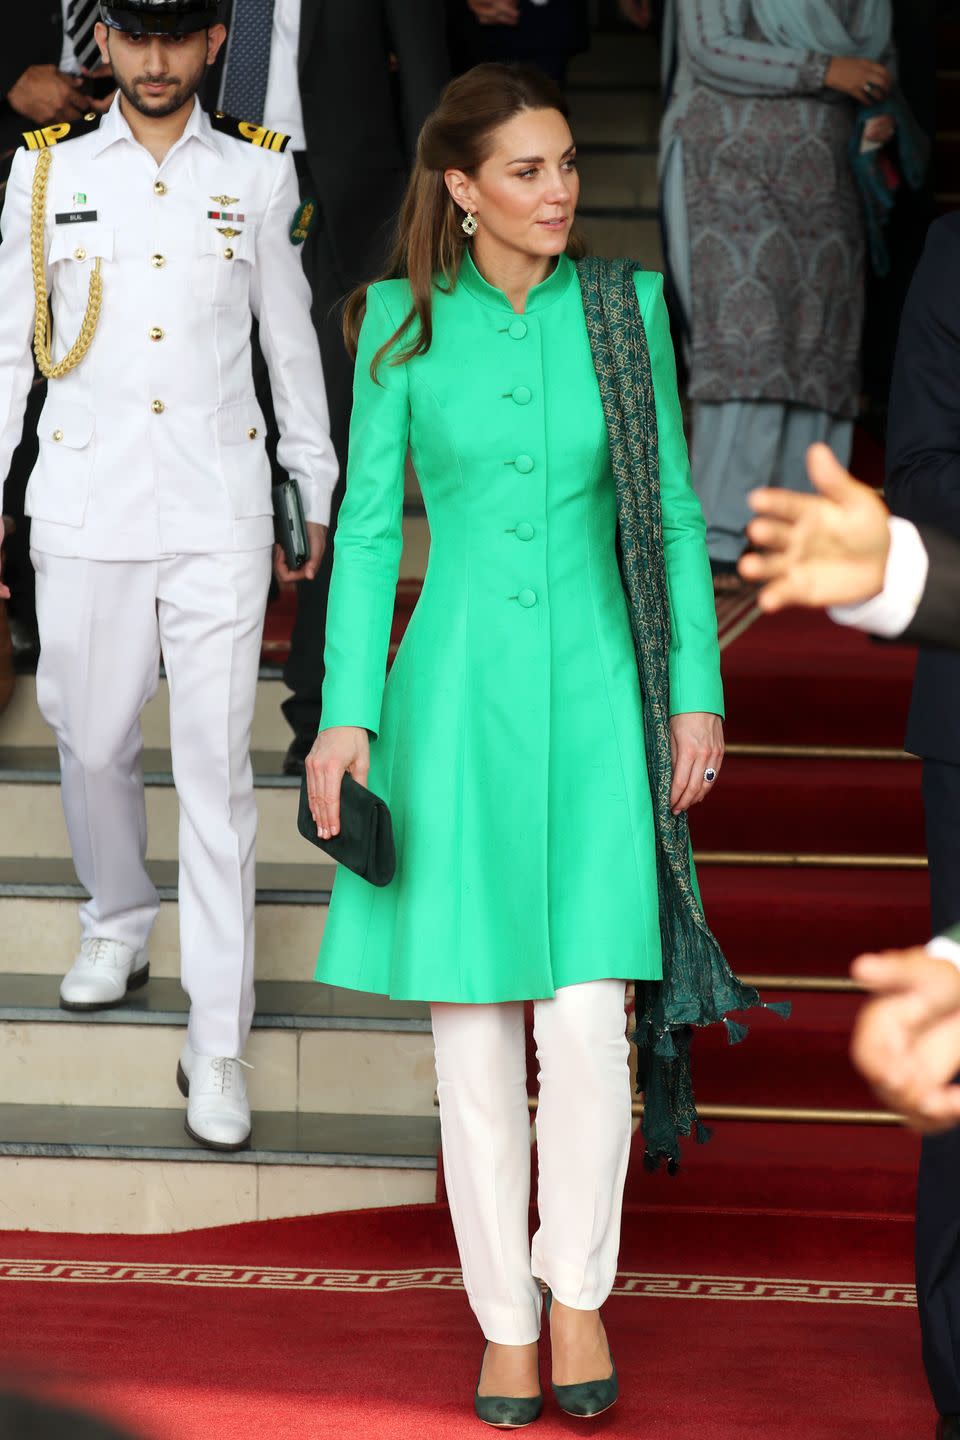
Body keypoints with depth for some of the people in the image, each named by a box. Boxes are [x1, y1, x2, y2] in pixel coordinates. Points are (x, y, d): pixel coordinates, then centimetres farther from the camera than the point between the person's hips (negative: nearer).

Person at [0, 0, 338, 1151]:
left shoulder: (257, 174, 5)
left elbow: (290, 339, 14)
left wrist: (317, 493, 17)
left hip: (220, 515, -1)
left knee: (216, 773, -5)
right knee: (92, 743, 11)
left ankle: (217, 1044, -3)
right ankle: (117, 923, 41)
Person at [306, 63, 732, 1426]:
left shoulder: (625, 307, 2)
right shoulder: (401, 321, 1)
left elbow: (672, 510, 6)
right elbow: (368, 524, 2)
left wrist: (697, 689, 0)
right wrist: (347, 711, -5)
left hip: (594, 694, 0)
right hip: (457, 694, 0)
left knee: (588, 1019, -9)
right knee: (475, 1030, 3)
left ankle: (579, 1284, 12)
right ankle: (505, 1316, 16)